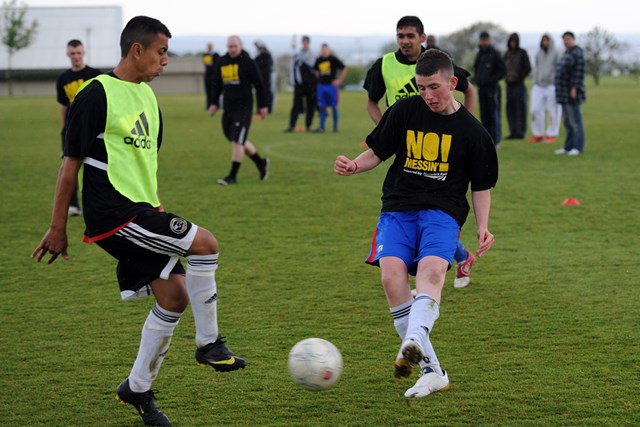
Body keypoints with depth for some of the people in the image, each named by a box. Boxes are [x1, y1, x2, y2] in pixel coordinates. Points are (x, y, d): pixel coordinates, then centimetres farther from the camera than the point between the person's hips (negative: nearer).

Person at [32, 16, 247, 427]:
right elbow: (71, 163, -9)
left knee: (174, 296, 5)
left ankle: (138, 388, 18)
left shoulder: (146, 96, 15)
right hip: (114, 213, -9)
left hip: (141, 212, 9)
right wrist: (58, 228, -8)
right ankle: (208, 343, -3)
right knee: (205, 243, -17)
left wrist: (158, 207, 24)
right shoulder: (97, 94, -11)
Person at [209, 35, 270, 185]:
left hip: (243, 107, -6)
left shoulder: (248, 62, -4)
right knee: (237, 140, 12)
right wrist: (214, 103, 12)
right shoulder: (222, 62, 10)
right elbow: (216, 84, 20)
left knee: (237, 141, -10)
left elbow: (259, 85, -1)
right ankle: (261, 163, 31)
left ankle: (233, 175, -6)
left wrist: (263, 105, -1)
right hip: (228, 107, 6)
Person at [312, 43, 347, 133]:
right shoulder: (318, 60, 9)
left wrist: (339, 80, -5)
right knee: (322, 107, 3)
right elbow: (316, 71, 26)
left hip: (332, 85, -4)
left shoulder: (333, 59, -4)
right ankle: (321, 127, 5)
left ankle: (335, 127, 8)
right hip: (321, 85, 4)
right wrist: (318, 79, 13)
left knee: (334, 107, 1)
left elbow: (344, 69, -1)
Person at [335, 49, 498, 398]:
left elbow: (481, 185, 13)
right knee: (391, 275, -23)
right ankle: (432, 371, -19)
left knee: (431, 269, -31)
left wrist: (482, 227, 0)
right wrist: (354, 166, -6)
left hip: (442, 211, -1)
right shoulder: (404, 111, 6)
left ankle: (414, 341, -57)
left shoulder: (471, 130, 5)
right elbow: (378, 152, 15)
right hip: (398, 208, 1)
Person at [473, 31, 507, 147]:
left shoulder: (495, 54, -6)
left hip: (493, 88, -7)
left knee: (494, 115, -7)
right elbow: (475, 67, 28)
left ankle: (495, 141, -5)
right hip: (481, 88, 7)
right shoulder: (479, 54, 14)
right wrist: (477, 78, 10)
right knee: (484, 115, 8)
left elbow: (503, 70, -9)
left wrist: (491, 80, -13)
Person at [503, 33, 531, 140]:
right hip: (509, 84, 6)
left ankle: (520, 131, -5)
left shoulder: (522, 53, -1)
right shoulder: (507, 54, 14)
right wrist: (506, 77, 5)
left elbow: (528, 68, -3)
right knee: (510, 108, 5)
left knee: (520, 108, -5)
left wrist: (519, 77, -8)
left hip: (519, 84, -5)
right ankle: (513, 131, 10)